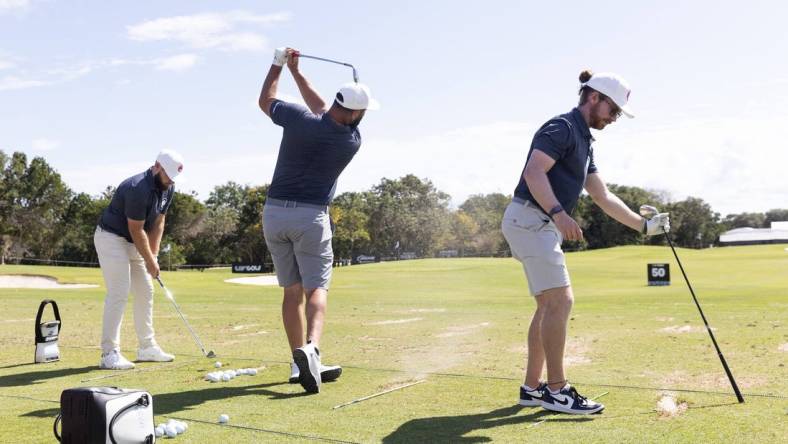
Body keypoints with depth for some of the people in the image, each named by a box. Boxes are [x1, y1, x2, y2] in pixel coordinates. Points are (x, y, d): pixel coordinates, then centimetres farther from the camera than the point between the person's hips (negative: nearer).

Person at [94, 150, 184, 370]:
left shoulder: (168, 189, -2)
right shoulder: (138, 189, -28)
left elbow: (158, 223, 3)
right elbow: (136, 230, -23)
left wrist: (153, 255, -5)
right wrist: (150, 260, -16)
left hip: (134, 242, 9)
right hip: (111, 238, -9)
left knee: (145, 292, 9)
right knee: (119, 293, -14)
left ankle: (147, 347, 17)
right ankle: (109, 354, -11)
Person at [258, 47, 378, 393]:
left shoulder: (298, 119, -8)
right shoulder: (352, 141, -5)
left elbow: (265, 100, 13)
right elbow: (324, 113, 13)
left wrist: (280, 64, 24)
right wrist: (296, 72, 19)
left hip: (275, 212, 3)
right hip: (311, 216, -3)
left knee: (292, 290, 10)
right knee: (316, 288, -1)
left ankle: (300, 363, 13)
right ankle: (310, 348, -27)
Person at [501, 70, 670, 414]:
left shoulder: (583, 141, 21)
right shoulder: (561, 127, -9)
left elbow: (603, 197, 24)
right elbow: (533, 172, -23)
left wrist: (643, 225, 22)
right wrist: (558, 212, -35)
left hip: (542, 225, 10)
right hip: (530, 220, -10)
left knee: (548, 306, 10)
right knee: (560, 300, -12)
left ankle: (532, 388, 15)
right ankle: (556, 390, -6)